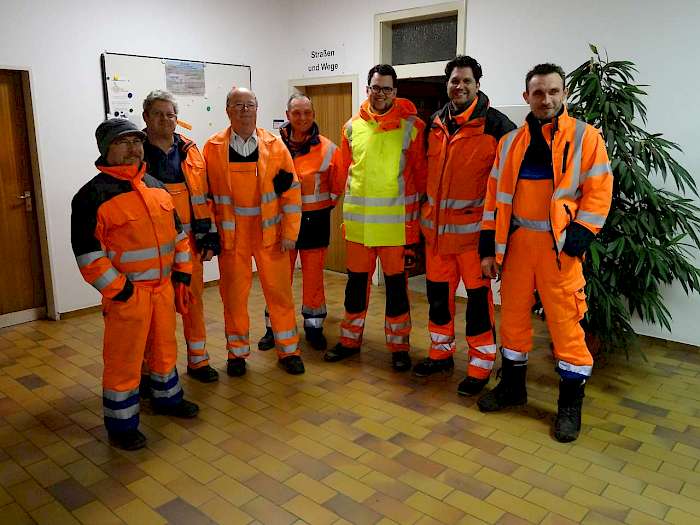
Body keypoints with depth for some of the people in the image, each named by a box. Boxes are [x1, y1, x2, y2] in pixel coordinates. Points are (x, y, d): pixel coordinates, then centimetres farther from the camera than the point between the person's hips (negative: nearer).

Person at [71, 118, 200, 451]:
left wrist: (182, 275, 11)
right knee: (124, 359, 4)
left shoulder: (156, 187, 9)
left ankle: (167, 398, 43)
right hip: (126, 292, -6)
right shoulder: (93, 195, -13)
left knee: (164, 346, 21)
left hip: (163, 286, 7)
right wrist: (118, 292, -16)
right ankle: (121, 426, 21)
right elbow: (87, 253, -15)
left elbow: (177, 233, 15)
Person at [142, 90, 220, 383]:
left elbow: (204, 197, 9)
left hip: (189, 242, 3)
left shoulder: (190, 152, 7)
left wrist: (210, 238, 5)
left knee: (193, 300, 10)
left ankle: (198, 360, 26)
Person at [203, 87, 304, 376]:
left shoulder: (275, 145, 0)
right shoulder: (213, 147, 0)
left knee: (279, 290, 6)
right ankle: (237, 352, 26)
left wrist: (289, 232, -4)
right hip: (230, 234, 0)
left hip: (269, 231, 0)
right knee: (234, 293, 9)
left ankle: (288, 350, 22)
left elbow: (291, 191, 0)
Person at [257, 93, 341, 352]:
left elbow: (338, 184, 5)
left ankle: (314, 326, 23)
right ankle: (274, 327, 22)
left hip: (315, 221, 0)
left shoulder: (328, 149, -3)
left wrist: (326, 205, 2)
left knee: (314, 277, 8)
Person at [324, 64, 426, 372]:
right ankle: (350, 339, 28)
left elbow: (420, 173, 0)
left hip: (395, 219, -3)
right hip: (357, 219, 3)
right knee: (357, 279, 13)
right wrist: (347, 208, 11)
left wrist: (416, 214, -2)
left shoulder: (411, 125, -1)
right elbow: (345, 171, 13)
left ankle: (398, 345, 21)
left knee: (396, 282, 6)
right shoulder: (352, 126, 7)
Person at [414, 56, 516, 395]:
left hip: (473, 226, -6)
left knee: (478, 295, 1)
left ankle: (481, 364, 15)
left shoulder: (495, 124, -7)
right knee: (437, 291, 14)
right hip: (436, 225, 6)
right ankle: (441, 352, 31)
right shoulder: (436, 123, 11)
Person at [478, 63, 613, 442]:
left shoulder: (585, 137, -2)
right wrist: (489, 246, 6)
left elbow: (598, 191, -5)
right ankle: (512, 385, 31)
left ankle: (571, 404, 16)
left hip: (559, 245, -4)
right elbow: (495, 195, 10)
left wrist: (577, 239, -13)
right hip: (516, 241, 4)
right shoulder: (511, 142, 9)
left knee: (565, 322, 0)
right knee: (513, 314, 12)